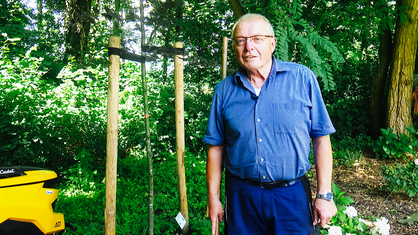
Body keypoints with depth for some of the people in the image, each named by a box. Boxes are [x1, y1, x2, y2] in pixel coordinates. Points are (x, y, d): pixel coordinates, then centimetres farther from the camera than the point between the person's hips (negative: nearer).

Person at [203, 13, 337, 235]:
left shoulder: (302, 78, -5)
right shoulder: (224, 90, 0)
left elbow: (321, 138, -3)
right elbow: (216, 146, 4)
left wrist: (325, 194, -4)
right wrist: (213, 198, 4)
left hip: (292, 195, -1)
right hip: (241, 197, 2)